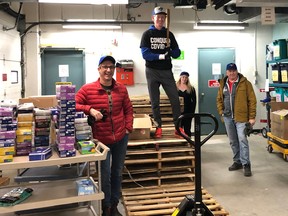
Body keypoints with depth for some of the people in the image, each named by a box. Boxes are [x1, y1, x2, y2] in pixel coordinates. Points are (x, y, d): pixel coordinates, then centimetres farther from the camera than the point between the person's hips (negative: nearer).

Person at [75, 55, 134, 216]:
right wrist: (90, 109, -23)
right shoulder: (87, 89, -9)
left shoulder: (121, 89, 2)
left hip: (121, 138, 4)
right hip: (101, 139, -4)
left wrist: (128, 128, 1)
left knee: (117, 172, 15)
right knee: (105, 174, 3)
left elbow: (128, 110, 10)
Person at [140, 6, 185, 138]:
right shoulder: (147, 34, 0)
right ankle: (158, 127, 14)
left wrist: (170, 50, -15)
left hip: (167, 71, 2)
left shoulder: (169, 34, 9)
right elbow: (145, 54, -11)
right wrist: (160, 56, -25)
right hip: (152, 71, -2)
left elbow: (177, 54, 7)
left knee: (175, 99, -4)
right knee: (155, 101, 4)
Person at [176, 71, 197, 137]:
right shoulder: (175, 87, 4)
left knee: (187, 129, 3)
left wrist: (192, 111, -7)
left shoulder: (191, 88, 4)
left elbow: (194, 101, 1)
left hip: (188, 112, 0)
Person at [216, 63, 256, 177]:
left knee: (242, 140, -10)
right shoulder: (223, 84, 10)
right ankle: (237, 162, 25)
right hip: (227, 117, 5)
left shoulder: (245, 83, -5)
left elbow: (252, 100, -6)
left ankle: (246, 164, -4)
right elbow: (219, 99, 19)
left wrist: (252, 117, -10)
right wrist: (221, 112, 6)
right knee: (233, 141, 12)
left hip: (241, 117, -5)